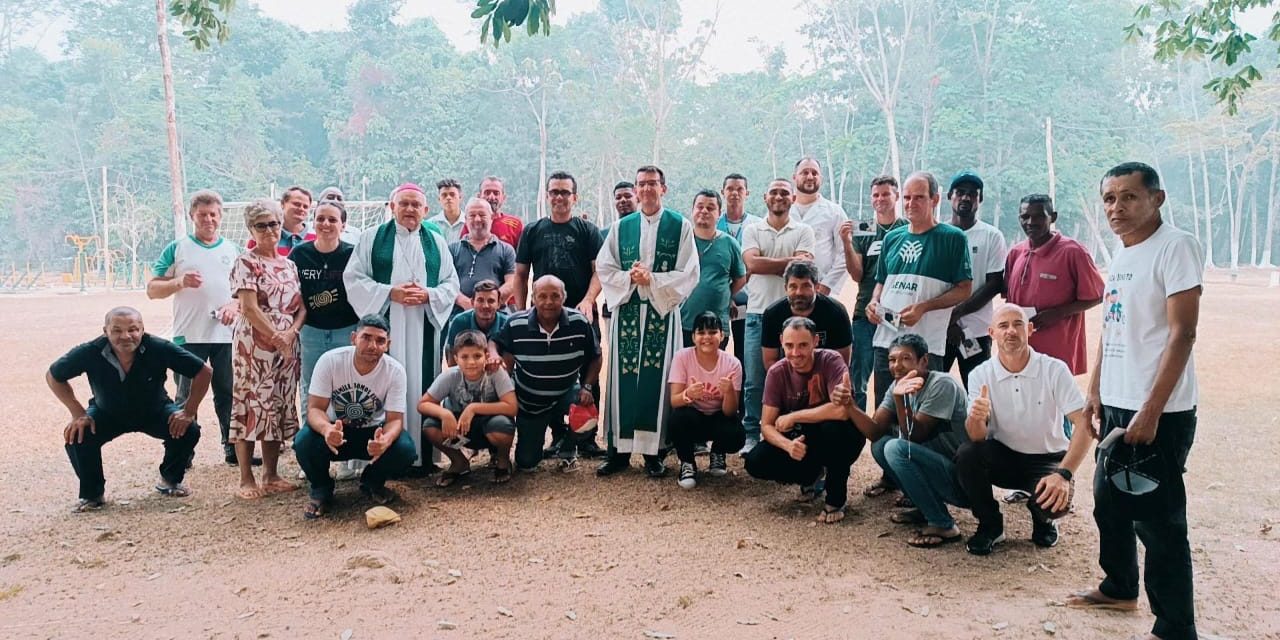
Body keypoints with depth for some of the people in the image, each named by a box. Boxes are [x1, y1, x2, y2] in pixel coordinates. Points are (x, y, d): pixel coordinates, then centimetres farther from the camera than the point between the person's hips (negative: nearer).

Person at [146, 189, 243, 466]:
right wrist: (180, 282, -16)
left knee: (229, 394, 8)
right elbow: (152, 289, 3)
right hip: (189, 336, -2)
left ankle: (234, 449, 17)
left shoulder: (233, 250, 12)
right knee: (186, 397, 2)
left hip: (227, 335, 2)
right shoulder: (177, 249, 4)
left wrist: (236, 304, -6)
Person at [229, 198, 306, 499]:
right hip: (254, 346, -6)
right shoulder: (246, 262, -4)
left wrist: (291, 331, -9)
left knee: (279, 407, 9)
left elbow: (302, 306, 9)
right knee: (250, 407, -2)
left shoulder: (288, 264, 13)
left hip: (287, 346, 6)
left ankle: (271, 475, 19)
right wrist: (277, 338, -15)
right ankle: (247, 480, 5)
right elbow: (249, 308, -13)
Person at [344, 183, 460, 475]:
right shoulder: (372, 237, 8)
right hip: (383, 326, -2)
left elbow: (451, 283, 11)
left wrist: (429, 295, -9)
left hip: (423, 328, 2)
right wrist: (389, 292, -12)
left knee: (421, 386, 1)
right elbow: (353, 278, 1)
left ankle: (422, 454, 7)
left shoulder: (436, 242, 14)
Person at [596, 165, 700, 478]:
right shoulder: (621, 227, 11)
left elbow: (688, 274, -2)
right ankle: (620, 449, 7)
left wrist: (652, 280, -12)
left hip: (663, 312, -2)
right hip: (626, 312, 2)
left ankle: (652, 451, 6)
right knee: (623, 379, 1)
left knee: (656, 378, -1)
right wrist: (629, 277, -10)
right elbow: (604, 269, 7)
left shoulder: (681, 226, 4)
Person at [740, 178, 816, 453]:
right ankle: (752, 435, 13)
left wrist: (768, 264, -6)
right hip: (758, 313, 1)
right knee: (753, 380, 3)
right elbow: (752, 263, -7)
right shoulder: (752, 230, 10)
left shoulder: (803, 231, 8)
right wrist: (789, 260, -6)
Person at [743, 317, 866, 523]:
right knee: (755, 462, -19)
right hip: (800, 440, 4)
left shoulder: (830, 361, -21)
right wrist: (788, 445, -32)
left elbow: (841, 410, -36)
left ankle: (836, 498, -11)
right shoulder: (777, 372, -10)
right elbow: (767, 425, -10)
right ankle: (812, 475, 11)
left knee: (833, 428, -38)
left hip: (834, 438, -4)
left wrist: (793, 417, -26)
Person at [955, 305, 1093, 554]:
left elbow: (1085, 425, -21)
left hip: (1047, 459, -2)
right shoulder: (981, 374, -11)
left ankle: (1043, 521, 10)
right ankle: (990, 526, -3)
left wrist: (1064, 474, -33)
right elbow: (977, 437, -17)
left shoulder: (1054, 370, -16)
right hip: (1003, 457, 2)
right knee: (966, 454, -29)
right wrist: (976, 418, -43)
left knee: (1055, 500, -32)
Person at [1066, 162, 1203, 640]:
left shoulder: (1175, 247, -13)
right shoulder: (1120, 254, 13)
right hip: (1115, 404, 9)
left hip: (1158, 412, -9)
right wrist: (1095, 392, 16)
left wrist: (1151, 411, -21)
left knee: (1157, 520, -3)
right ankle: (1119, 589, 38)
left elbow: (1182, 333, -18)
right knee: (1110, 503, 20)